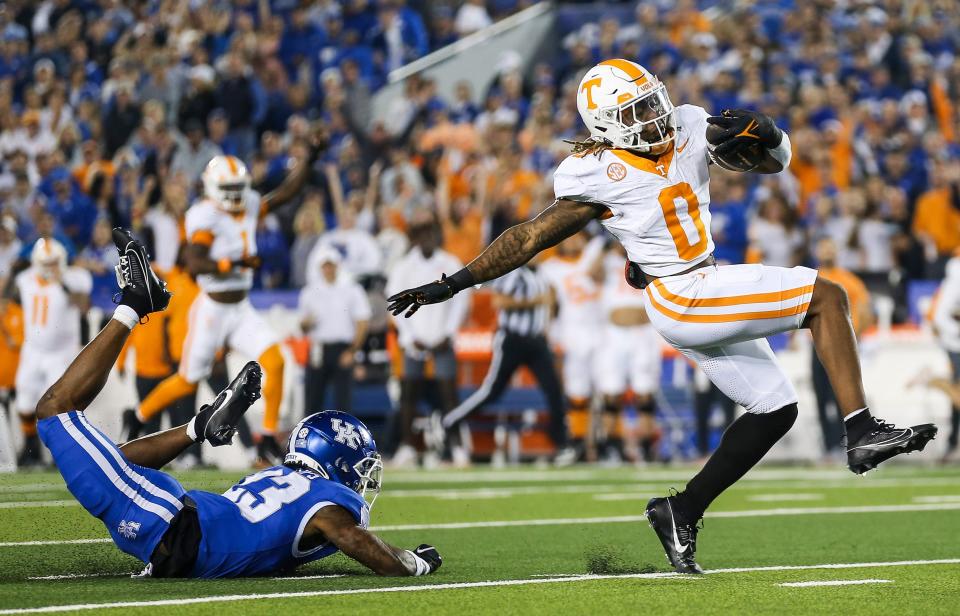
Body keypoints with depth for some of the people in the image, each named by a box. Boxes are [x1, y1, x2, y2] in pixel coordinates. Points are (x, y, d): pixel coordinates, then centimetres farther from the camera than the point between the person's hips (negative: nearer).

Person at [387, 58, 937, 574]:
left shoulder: (690, 129, 3)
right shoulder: (598, 179, -13)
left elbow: (776, 159, 10)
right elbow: (529, 239, -5)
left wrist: (760, 133, -15)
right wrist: (453, 284, -5)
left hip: (710, 287, 8)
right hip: (684, 298, -8)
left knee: (774, 411, 11)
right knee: (827, 298, -14)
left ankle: (683, 513, 16)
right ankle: (863, 431, -19)